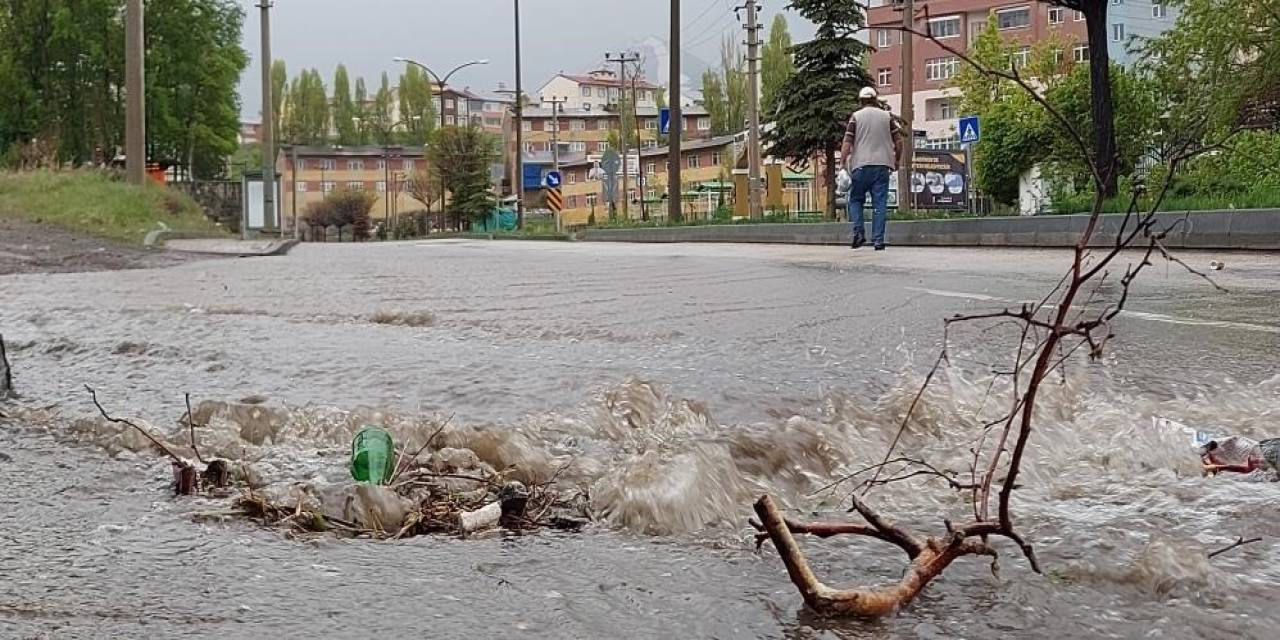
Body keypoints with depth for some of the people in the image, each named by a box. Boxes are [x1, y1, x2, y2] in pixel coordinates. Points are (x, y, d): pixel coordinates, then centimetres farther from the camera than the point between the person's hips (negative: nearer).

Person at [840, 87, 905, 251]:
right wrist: (896, 160, 19)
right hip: (882, 164, 1)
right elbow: (898, 141, 6)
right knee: (880, 203, 2)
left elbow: (847, 143, -4)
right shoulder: (887, 116, 9)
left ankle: (859, 232, -6)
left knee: (856, 200, 12)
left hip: (861, 165, -1)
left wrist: (843, 162, 1)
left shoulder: (856, 116, 3)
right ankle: (878, 240, -3)